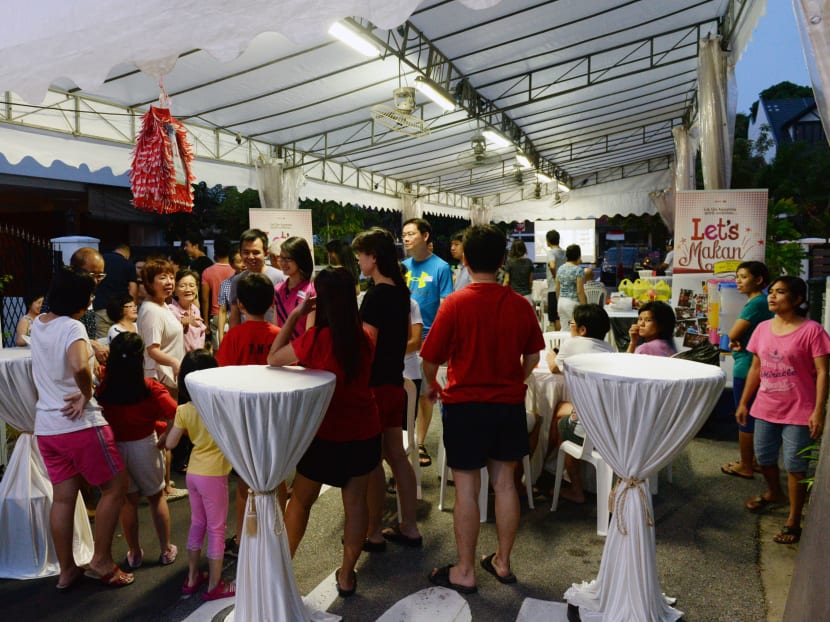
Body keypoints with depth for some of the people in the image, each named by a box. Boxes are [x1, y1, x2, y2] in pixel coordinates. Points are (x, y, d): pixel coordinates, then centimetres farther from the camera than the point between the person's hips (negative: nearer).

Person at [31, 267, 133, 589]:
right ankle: (101, 562, 12)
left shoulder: (38, 323, 7)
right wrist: (87, 394, -20)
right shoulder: (72, 327, -18)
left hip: (46, 426, 8)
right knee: (115, 486, 6)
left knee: (63, 497, 15)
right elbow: (79, 366, -37)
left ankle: (66, 570, 24)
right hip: (80, 424, -8)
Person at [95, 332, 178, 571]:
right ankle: (167, 549, 28)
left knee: (128, 500, 18)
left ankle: (134, 553, 29)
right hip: (144, 446, -1)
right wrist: (165, 440, -9)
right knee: (156, 497, 18)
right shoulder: (151, 389, -22)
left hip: (114, 447, 2)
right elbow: (175, 417, -23)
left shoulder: (101, 385, -17)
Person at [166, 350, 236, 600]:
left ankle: (192, 578, 33)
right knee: (216, 530, 7)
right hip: (213, 475, -6)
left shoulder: (183, 410, -4)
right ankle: (214, 586, 18)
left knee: (197, 525, 21)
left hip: (193, 473, 6)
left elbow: (170, 443, 0)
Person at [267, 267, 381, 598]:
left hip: (327, 435, -4)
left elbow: (273, 358, -7)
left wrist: (294, 316, -5)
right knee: (355, 501, 14)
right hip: (365, 432, 4)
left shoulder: (318, 337, -19)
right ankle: (347, 575, 26)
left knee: (300, 501, 16)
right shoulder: (364, 337, -3)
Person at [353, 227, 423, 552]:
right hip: (395, 382, 9)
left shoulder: (375, 295, -19)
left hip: (374, 385, -8)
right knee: (397, 455, 14)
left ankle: (373, 533, 16)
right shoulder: (400, 290, 7)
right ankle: (409, 527, 24)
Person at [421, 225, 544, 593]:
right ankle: (502, 562, 29)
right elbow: (532, 357, 7)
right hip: (510, 404, 4)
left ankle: (465, 572, 18)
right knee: (504, 483, 15)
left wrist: (432, 386, 11)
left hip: (465, 405, -4)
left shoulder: (455, 304, -15)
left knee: (466, 489, 6)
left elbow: (431, 358, -9)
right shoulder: (520, 305, -4)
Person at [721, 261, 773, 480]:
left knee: (745, 418, 1)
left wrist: (734, 340, 0)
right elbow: (740, 335, 15)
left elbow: (732, 335, -21)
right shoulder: (761, 302, 11)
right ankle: (756, 460, 29)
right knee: (755, 417, 18)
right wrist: (738, 342, -4)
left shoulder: (756, 303, -19)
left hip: (746, 369, -10)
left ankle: (745, 466, 12)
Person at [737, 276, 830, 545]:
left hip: (798, 411, -6)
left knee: (795, 465, 3)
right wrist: (743, 403, 10)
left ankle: (793, 522, 18)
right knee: (764, 457, 19)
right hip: (765, 408, 6)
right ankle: (774, 494, 48)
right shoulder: (763, 328, 4)